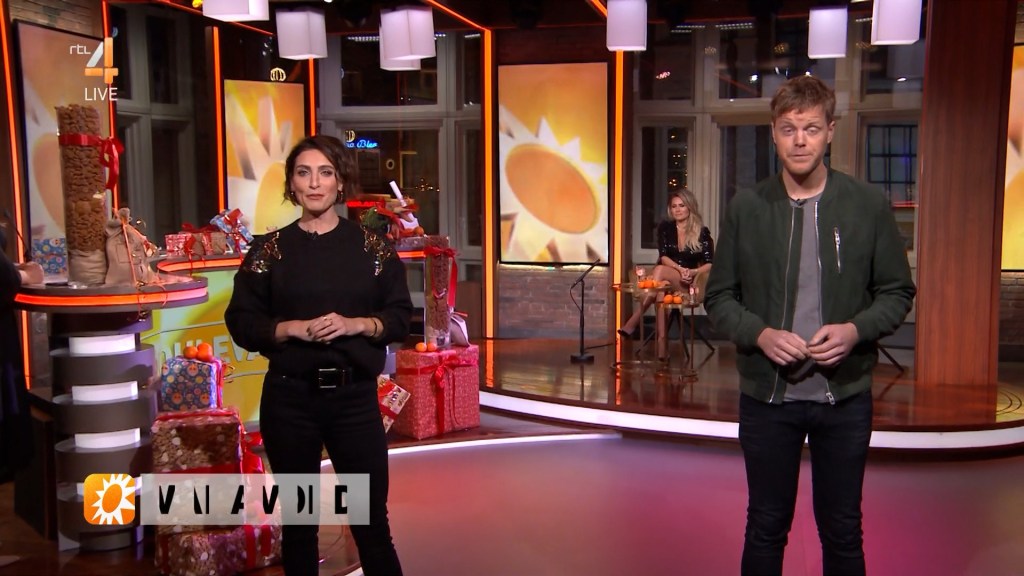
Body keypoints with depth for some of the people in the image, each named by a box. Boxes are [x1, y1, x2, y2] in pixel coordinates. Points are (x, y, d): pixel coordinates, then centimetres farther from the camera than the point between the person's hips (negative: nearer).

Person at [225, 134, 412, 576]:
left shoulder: (372, 246, 3)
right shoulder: (270, 249, 2)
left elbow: (400, 317, 4)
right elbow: (241, 321, 1)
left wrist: (355, 325, -14)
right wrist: (294, 328, -14)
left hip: (356, 396, 0)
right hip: (289, 397, 1)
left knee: (371, 519, 3)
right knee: (297, 521, 11)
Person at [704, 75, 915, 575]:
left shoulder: (868, 206, -3)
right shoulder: (746, 209, -2)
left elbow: (897, 292, 3)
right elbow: (719, 296, 2)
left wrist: (856, 330, -15)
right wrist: (760, 334, -16)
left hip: (845, 396, 0)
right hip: (767, 394, 0)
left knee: (842, 530, 13)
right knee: (766, 528, 14)